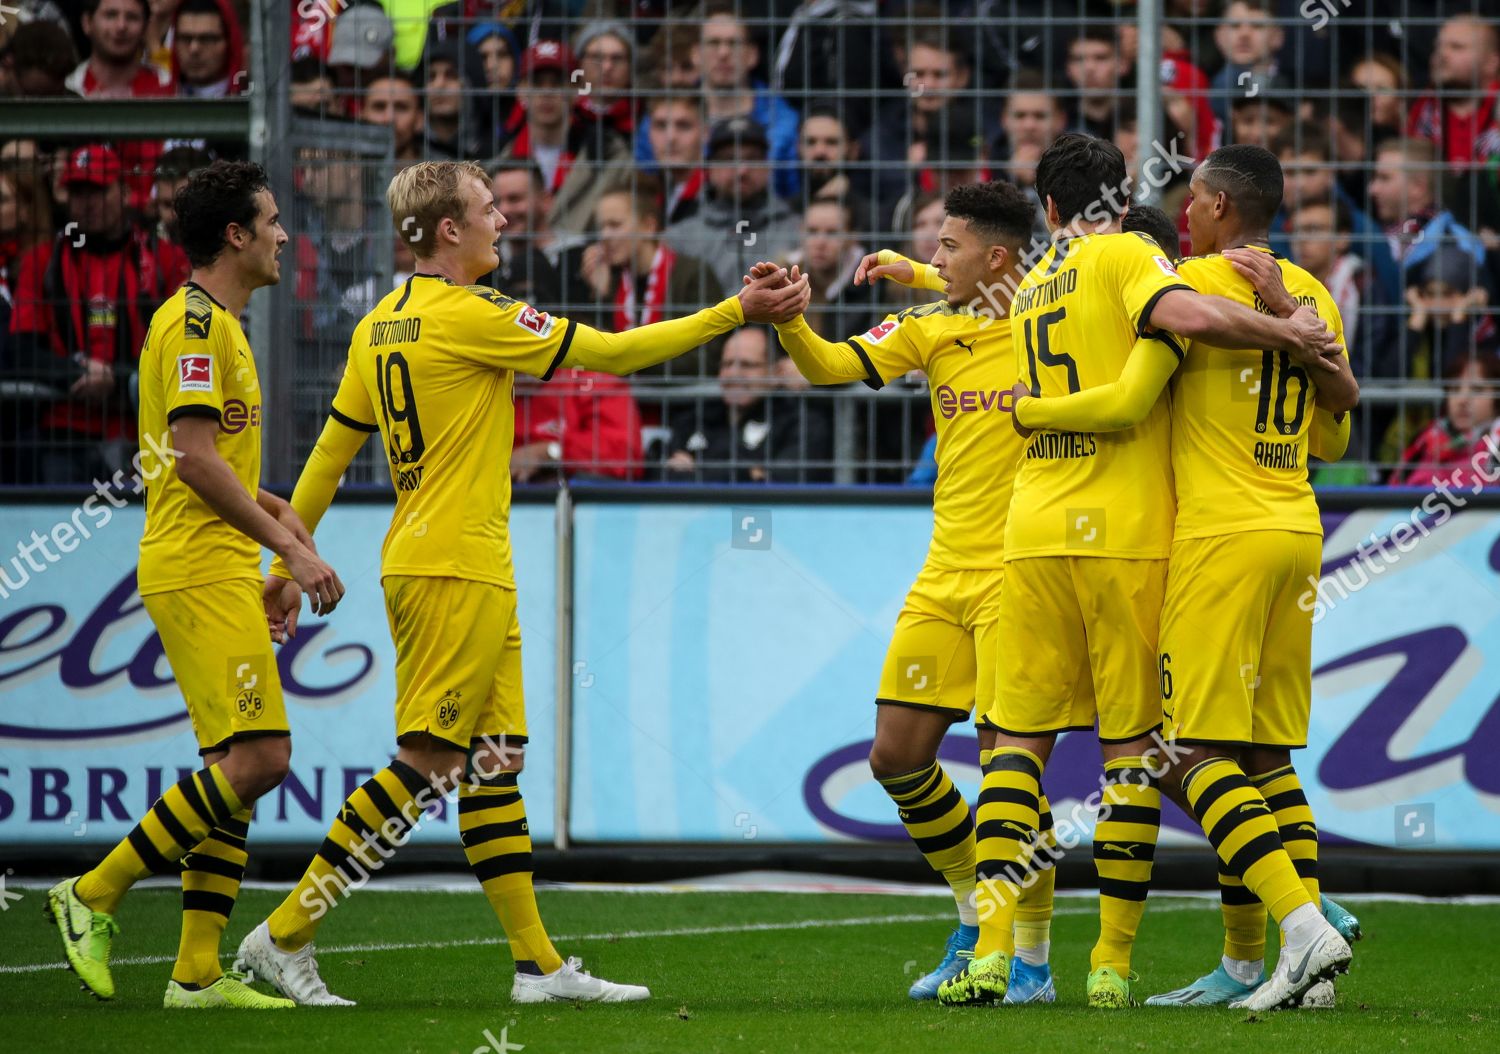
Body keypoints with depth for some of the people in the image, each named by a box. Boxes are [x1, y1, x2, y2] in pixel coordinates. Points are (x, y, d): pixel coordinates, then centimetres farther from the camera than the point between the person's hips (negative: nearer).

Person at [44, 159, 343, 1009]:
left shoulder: (218, 324, 20)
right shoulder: (196, 322, -12)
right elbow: (194, 457, -20)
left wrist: (269, 507, 14)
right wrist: (290, 548, -18)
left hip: (220, 569, 10)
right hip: (200, 571, -10)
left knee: (241, 764, 6)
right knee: (256, 756, -15)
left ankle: (199, 971, 4)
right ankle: (97, 893, -9)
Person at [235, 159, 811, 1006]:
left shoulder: (382, 325, 11)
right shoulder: (468, 316, -14)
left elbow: (331, 451, 15)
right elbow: (612, 354, -11)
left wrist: (289, 564, 21)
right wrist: (735, 313, -5)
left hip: (451, 571, 9)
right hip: (457, 572, -9)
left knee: (492, 762, 9)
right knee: (429, 763, -8)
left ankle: (539, 964, 9)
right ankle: (287, 934, -7)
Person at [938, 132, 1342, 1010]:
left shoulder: (1034, 286, 19)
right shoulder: (1126, 256, -2)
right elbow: (1184, 314, -22)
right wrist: (1286, 335, -10)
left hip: (1036, 531, 5)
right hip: (1125, 531, -5)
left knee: (1020, 737, 5)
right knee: (1131, 742, 0)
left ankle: (994, 949, -7)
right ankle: (1113, 962, -1)